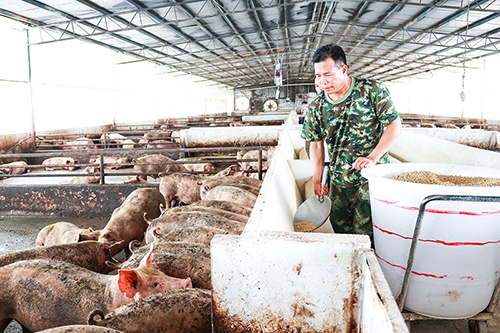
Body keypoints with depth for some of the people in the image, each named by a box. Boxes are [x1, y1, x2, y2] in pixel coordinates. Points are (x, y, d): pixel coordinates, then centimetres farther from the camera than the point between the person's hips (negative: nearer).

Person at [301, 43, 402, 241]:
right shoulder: (316, 107, -1)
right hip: (338, 182, 4)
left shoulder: (372, 91, -10)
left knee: (364, 232, -4)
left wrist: (372, 158, -16)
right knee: (340, 229, 12)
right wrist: (317, 181, 6)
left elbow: (395, 125, -6)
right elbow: (316, 143, 8)